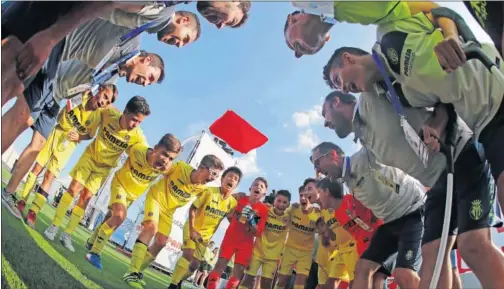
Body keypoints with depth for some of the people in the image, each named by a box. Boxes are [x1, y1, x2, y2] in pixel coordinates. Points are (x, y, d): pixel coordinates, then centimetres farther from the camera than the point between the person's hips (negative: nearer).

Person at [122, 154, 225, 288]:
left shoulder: (203, 189, -17)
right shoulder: (180, 167, -28)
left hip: (169, 210, 5)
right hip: (156, 198, -5)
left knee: (161, 242, 1)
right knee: (151, 227, -28)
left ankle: (138, 271, 21)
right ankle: (131, 272, -27)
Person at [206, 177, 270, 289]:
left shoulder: (264, 210, -9)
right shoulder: (240, 200, -4)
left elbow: (257, 233, -10)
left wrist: (251, 221, -24)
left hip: (246, 243, 0)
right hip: (230, 238, 0)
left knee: (238, 273, 0)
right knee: (220, 265, -6)